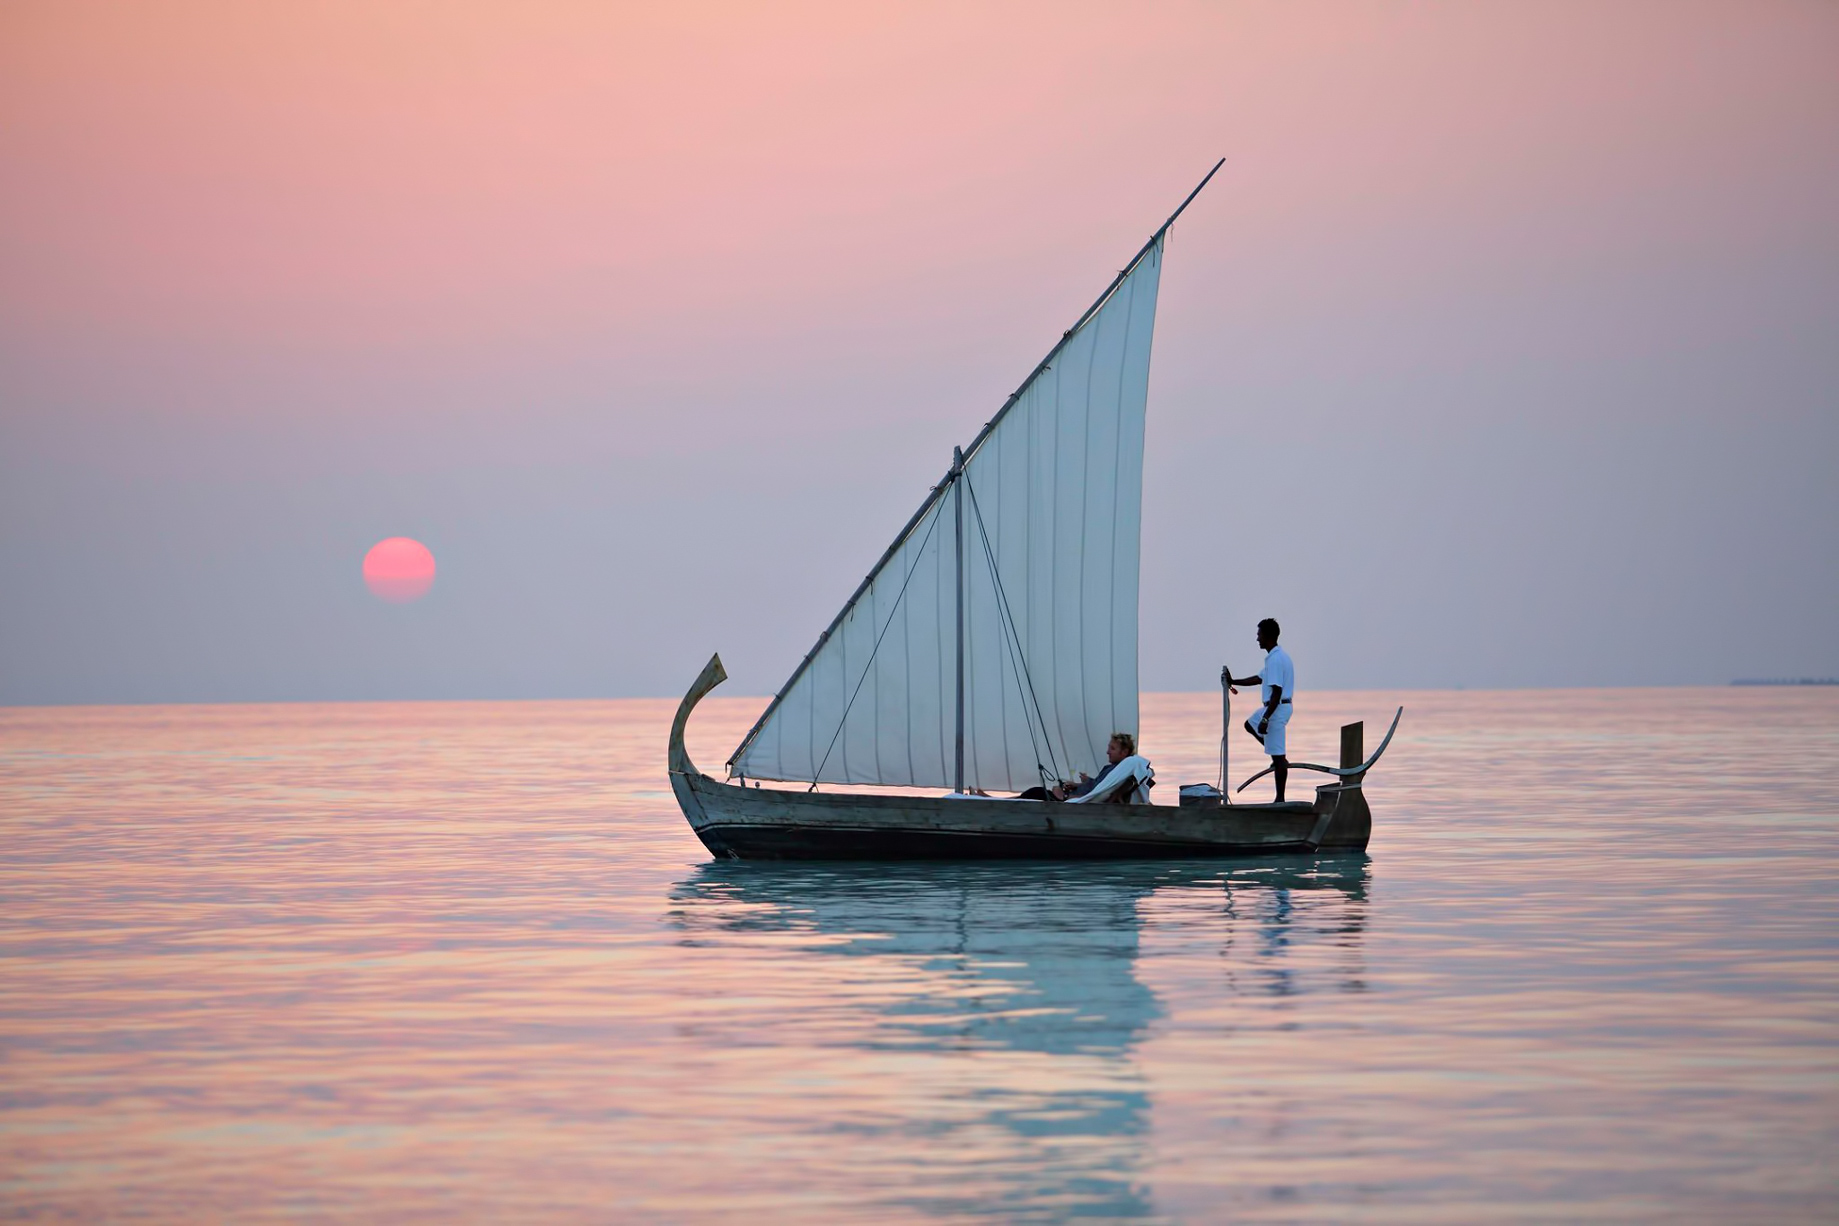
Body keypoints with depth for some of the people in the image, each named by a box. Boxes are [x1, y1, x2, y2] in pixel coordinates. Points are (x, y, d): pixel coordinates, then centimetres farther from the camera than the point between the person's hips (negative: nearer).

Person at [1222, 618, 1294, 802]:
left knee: (1278, 756, -5)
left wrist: (1265, 719, -24)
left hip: (1277, 708, -11)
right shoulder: (1278, 656, 13)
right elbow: (1259, 678, 24)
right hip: (1276, 706, 11)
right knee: (1250, 725, 29)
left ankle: (1280, 799, -1)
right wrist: (1233, 681, 26)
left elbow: (1276, 692, -25)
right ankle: (1280, 759, 19)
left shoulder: (1275, 660, -21)